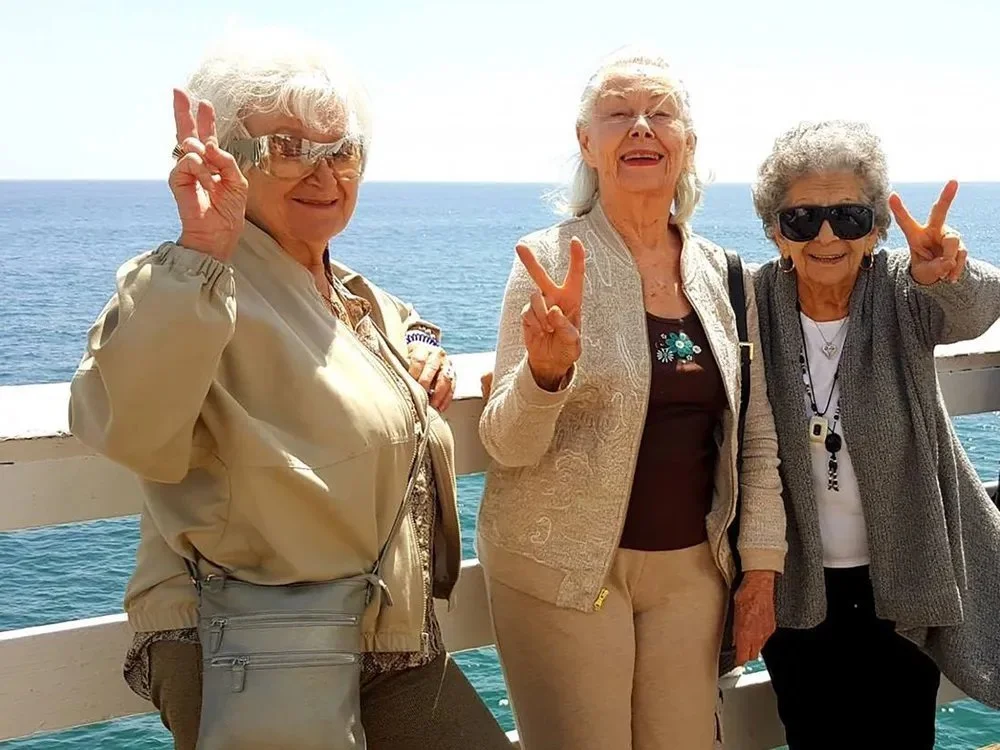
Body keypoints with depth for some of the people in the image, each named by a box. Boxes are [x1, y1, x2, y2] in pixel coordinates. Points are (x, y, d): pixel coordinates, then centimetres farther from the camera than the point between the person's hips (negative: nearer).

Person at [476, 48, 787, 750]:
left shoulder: (722, 273, 4)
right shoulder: (552, 261, -9)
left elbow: (756, 432, 9)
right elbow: (506, 444, -13)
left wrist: (762, 564, 5)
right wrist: (545, 369, -32)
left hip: (692, 566, 4)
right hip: (566, 566, -4)